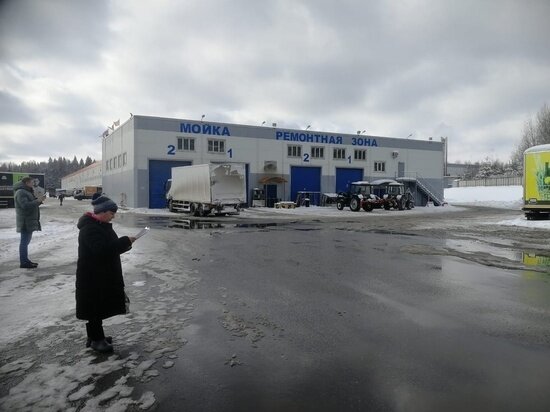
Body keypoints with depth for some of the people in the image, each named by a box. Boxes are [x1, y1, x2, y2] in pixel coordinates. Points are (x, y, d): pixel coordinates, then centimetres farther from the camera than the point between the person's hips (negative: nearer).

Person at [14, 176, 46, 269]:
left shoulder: (26, 192, 20)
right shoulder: (21, 193, -13)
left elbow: (31, 204, 24)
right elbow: (25, 205, -24)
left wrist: (40, 200, 9)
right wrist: (38, 201, -21)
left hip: (30, 221, 11)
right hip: (25, 221, -11)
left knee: (26, 241, 15)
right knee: (24, 241, -8)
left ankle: (25, 260, 23)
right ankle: (23, 262, -5)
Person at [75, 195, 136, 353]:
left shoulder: (101, 225, 11)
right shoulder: (89, 228, -21)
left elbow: (109, 246, 17)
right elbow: (102, 249, -31)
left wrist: (123, 246, -2)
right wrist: (125, 241, -27)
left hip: (103, 275, 10)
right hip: (92, 276, -10)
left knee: (100, 306, 18)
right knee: (95, 307, 1)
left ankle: (95, 336, 30)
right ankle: (96, 339, 13)